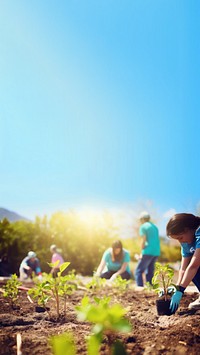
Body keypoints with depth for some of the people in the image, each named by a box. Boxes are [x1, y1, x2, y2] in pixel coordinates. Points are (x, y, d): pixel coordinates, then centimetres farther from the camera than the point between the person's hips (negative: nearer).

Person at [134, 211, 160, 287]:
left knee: (138, 271, -6)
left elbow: (144, 241, -9)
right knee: (149, 272, 14)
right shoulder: (155, 227, 20)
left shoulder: (143, 227, -2)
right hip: (156, 252, 8)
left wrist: (142, 253, -2)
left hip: (148, 252, -8)